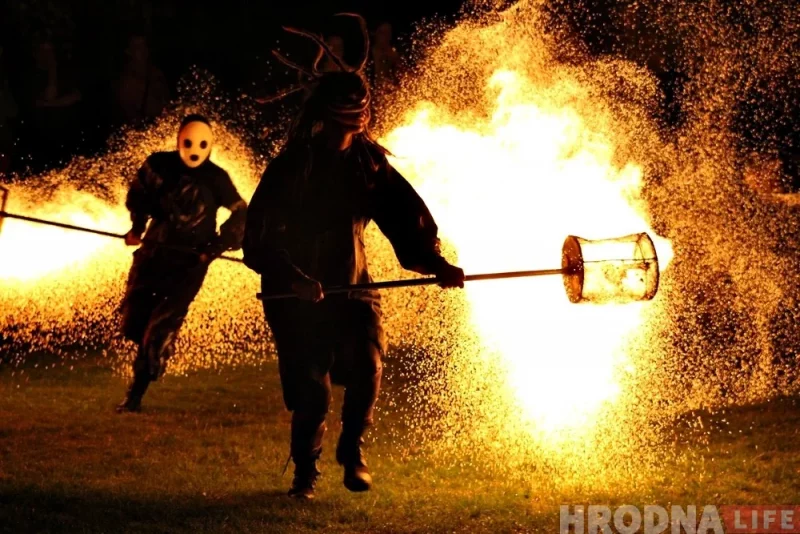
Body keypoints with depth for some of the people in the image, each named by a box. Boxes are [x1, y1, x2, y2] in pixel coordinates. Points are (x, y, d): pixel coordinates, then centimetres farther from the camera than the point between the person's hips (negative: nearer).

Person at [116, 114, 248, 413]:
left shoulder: (216, 179, -13)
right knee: (133, 322, 5)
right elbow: (138, 192, 15)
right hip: (153, 252, 4)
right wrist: (138, 226, 8)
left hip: (189, 262, -4)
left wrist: (218, 247, -6)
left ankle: (135, 396, -6)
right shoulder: (158, 166, -6)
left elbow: (241, 215, 0)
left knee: (160, 330, -11)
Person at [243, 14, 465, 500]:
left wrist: (436, 263, -13)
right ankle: (306, 470, 16)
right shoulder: (293, 165, -9)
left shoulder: (370, 161, 1)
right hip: (297, 293, -3)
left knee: (367, 367, -17)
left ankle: (353, 450, 5)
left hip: (352, 286, 3)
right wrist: (292, 277, -25)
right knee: (313, 390, -6)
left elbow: (405, 213, 2)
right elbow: (260, 233, -11)